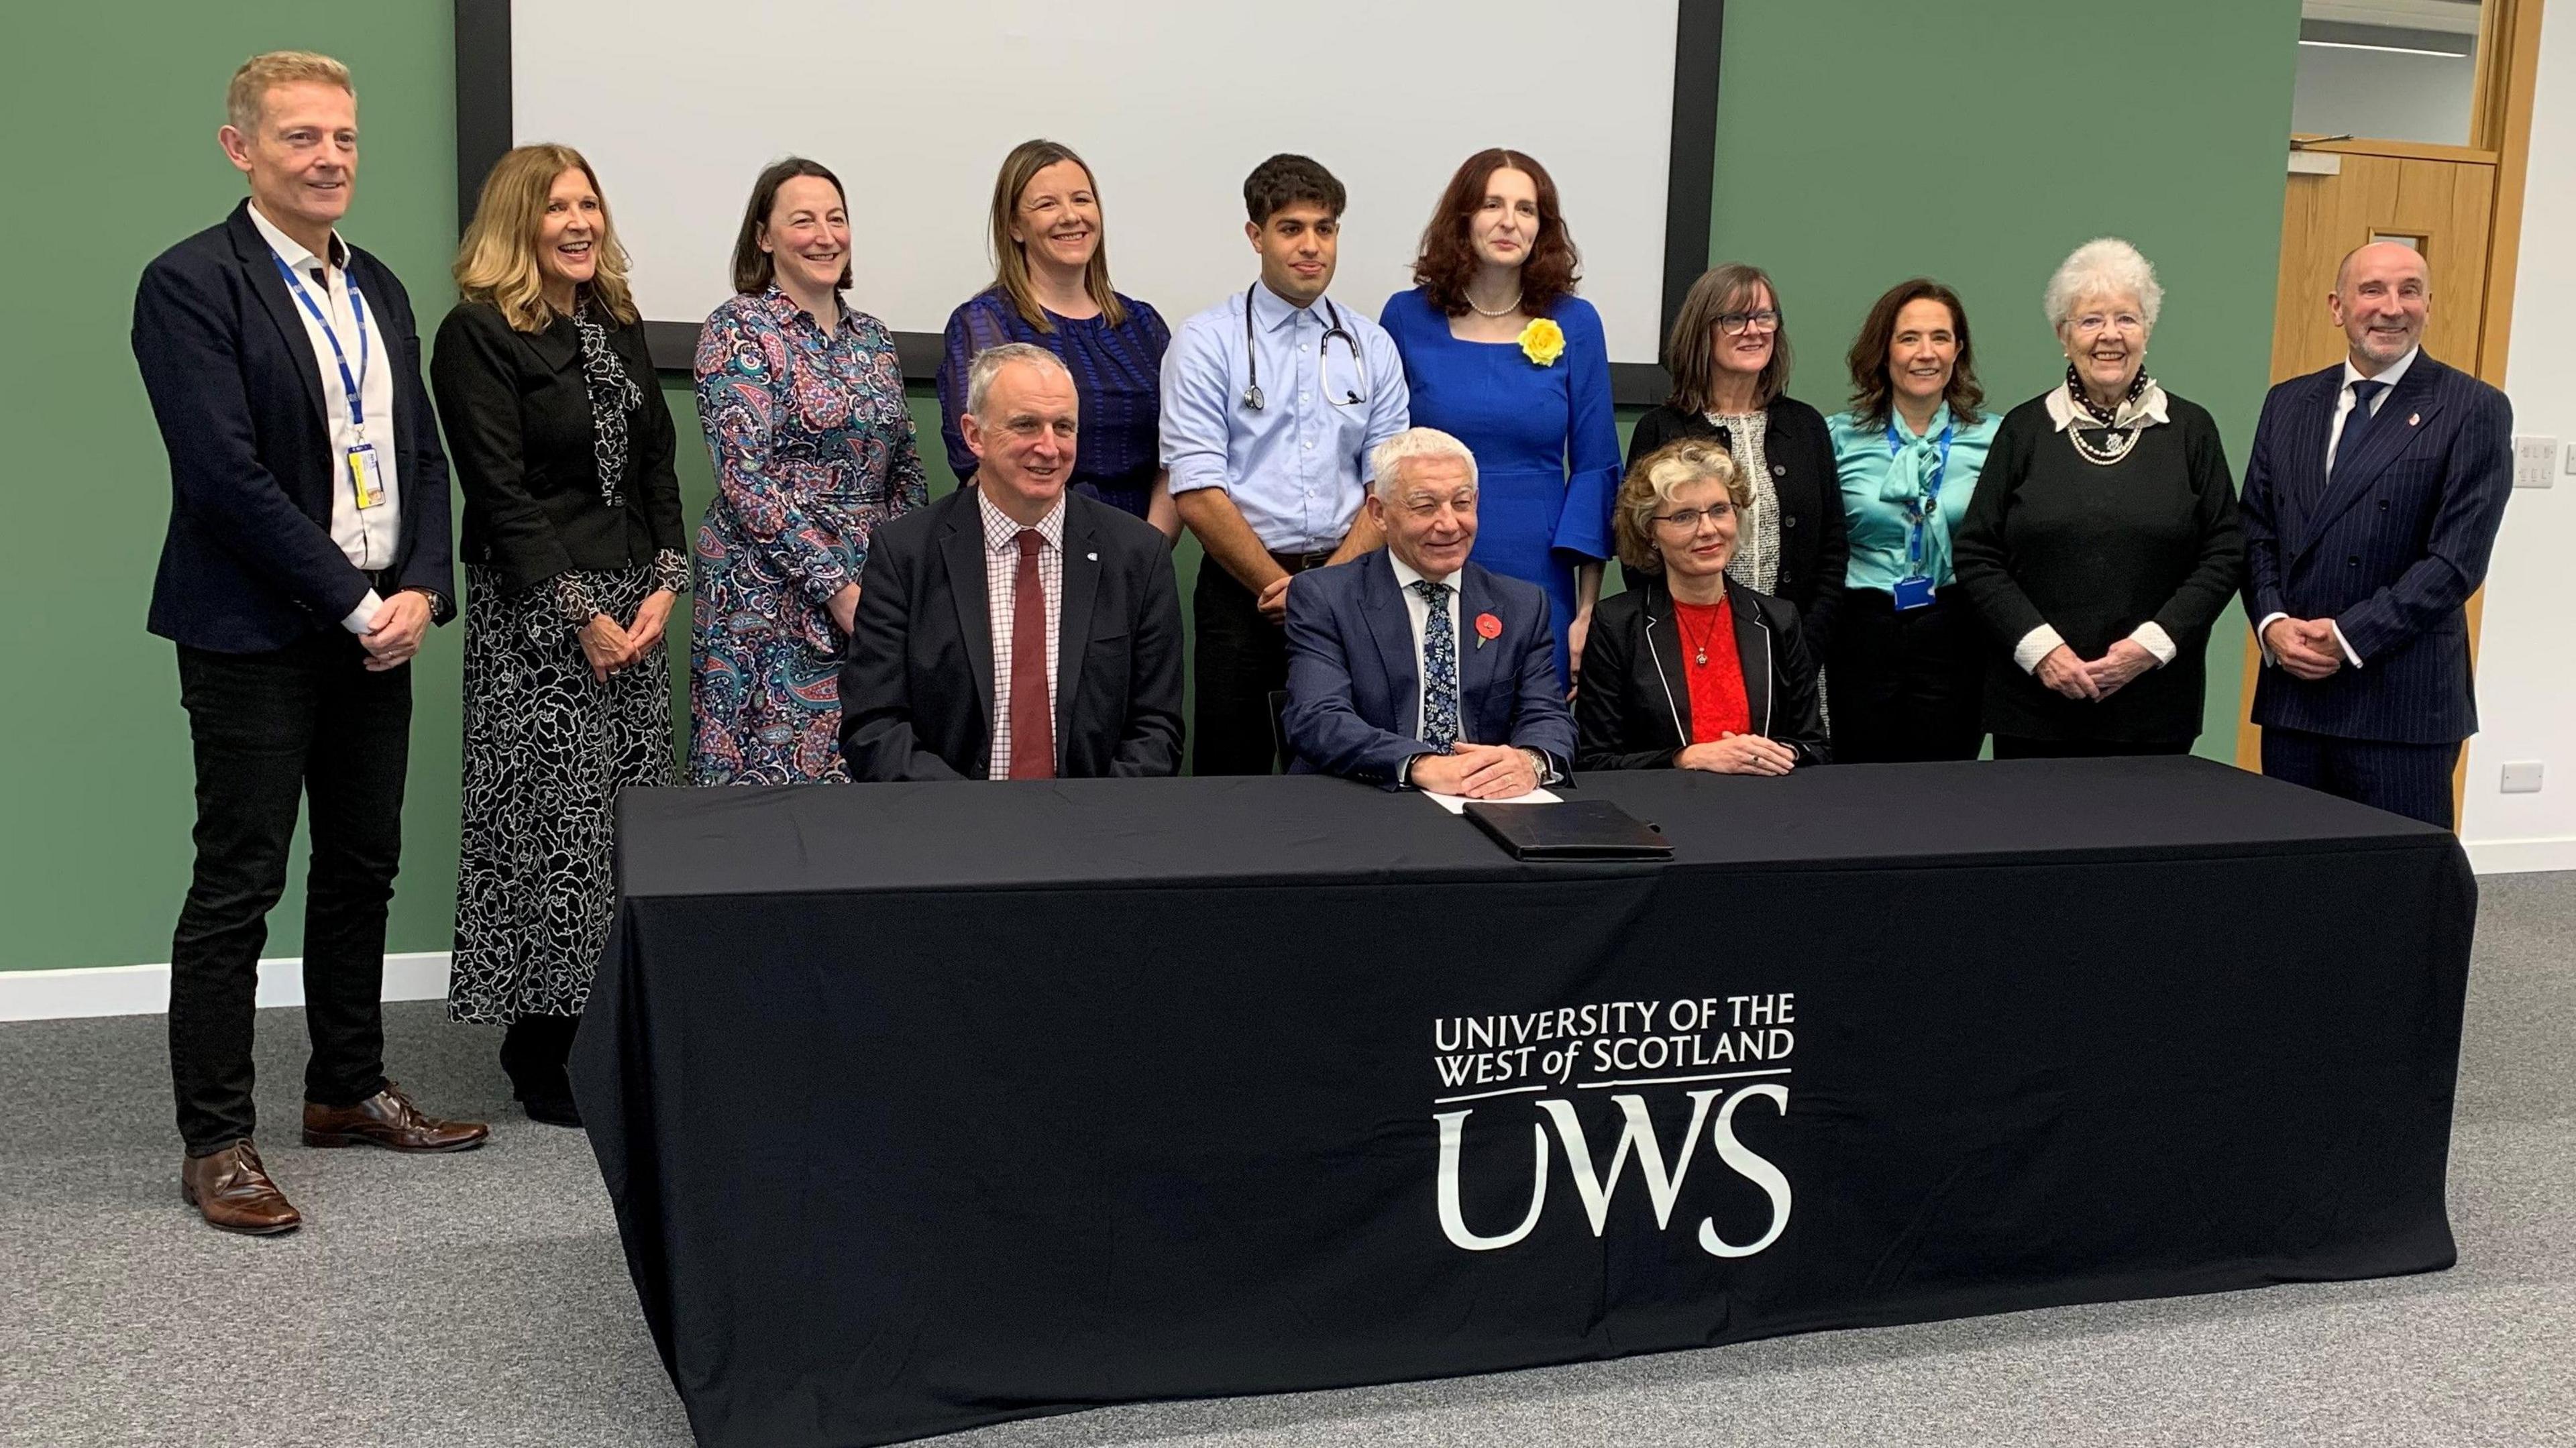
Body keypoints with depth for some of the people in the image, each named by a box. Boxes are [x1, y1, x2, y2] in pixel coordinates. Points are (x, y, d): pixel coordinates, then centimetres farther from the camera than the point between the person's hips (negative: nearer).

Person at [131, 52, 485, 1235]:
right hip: (257, 636, -7)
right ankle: (215, 1145, 7)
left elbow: (422, 455, 14)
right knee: (238, 888, -2)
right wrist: (352, 604, -16)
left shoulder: (378, 290, 14)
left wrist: (420, 588, -2)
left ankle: (348, 1089, 28)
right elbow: (225, 474, -17)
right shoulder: (191, 284, -9)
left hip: (378, 629, 7)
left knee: (362, 869, 14)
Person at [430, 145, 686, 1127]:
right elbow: (501, 495, -12)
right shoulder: (478, 335, -7)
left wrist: (664, 586, 0)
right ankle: (544, 1057, 7)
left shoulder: (618, 325, 15)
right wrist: (582, 616, -14)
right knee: (557, 825, -4)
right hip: (534, 614, -7)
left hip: (634, 604, 7)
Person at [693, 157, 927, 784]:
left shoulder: (871, 337, 12)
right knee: (777, 772, -3)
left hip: (873, 596, 6)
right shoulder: (738, 329, -6)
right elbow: (745, 479, -14)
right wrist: (837, 588, -17)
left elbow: (905, 470, 15)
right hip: (771, 594, -5)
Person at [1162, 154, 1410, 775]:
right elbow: (1199, 496, -9)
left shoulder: (1372, 347, 9)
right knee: (1233, 775, 2)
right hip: (1241, 586, -3)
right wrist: (1283, 588, -11)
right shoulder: (1206, 343, -1)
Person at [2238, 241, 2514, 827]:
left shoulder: (2474, 411, -3)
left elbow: (2457, 559, -10)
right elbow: (2257, 531, 11)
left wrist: (2350, 637, -14)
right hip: (2291, 691, 4)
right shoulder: (2288, 403, 13)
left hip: (2402, 702, -4)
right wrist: (2273, 623, -6)